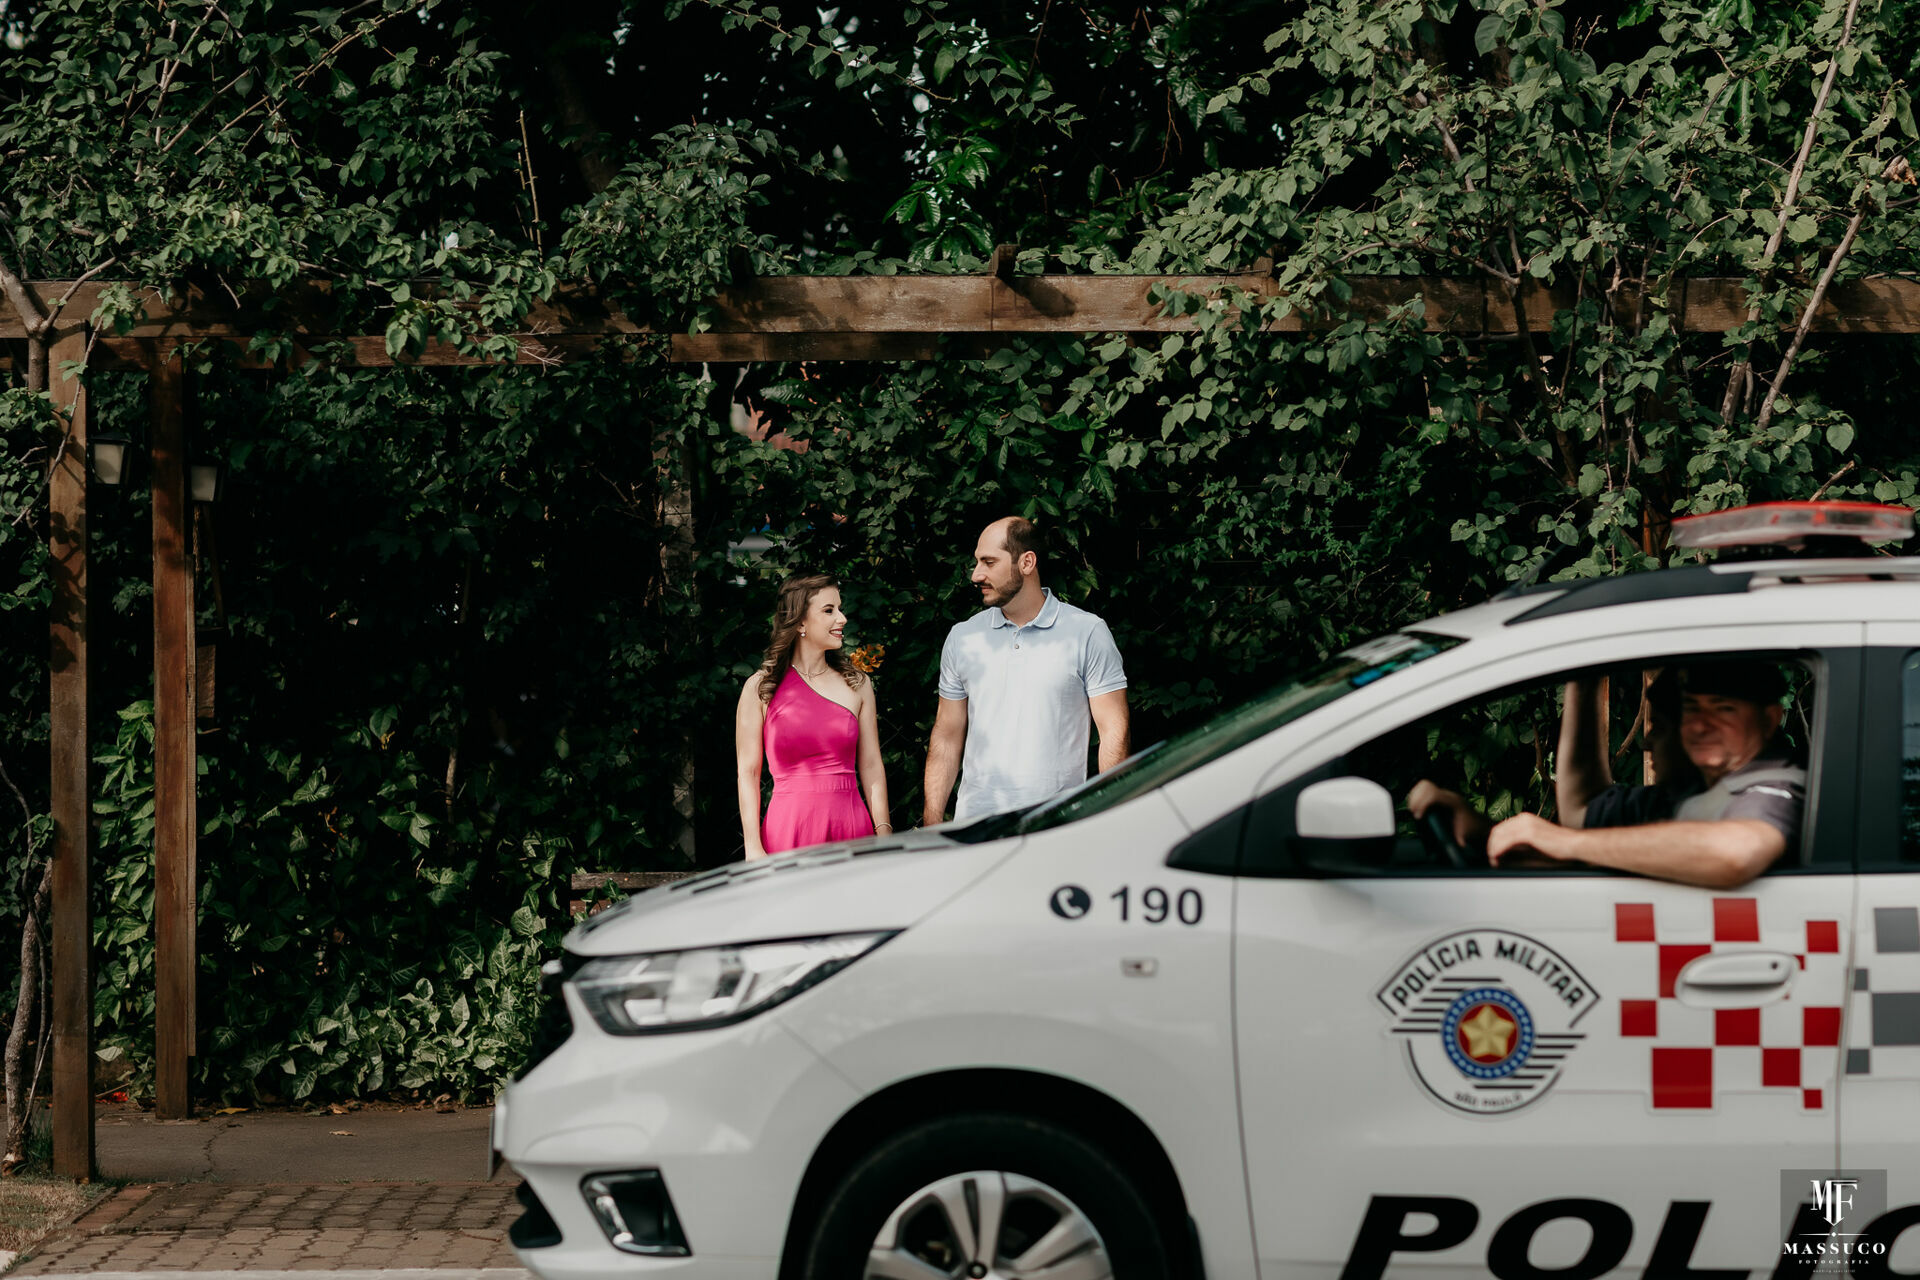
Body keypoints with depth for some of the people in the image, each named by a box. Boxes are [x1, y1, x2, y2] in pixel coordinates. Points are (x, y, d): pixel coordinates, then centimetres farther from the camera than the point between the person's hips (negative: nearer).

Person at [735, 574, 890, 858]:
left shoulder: (857, 684, 10)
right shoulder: (760, 688, 2)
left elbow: (871, 766, 10)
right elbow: (748, 772, 0)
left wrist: (884, 836, 1)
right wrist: (754, 849, -7)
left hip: (850, 828, 3)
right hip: (789, 831, -2)